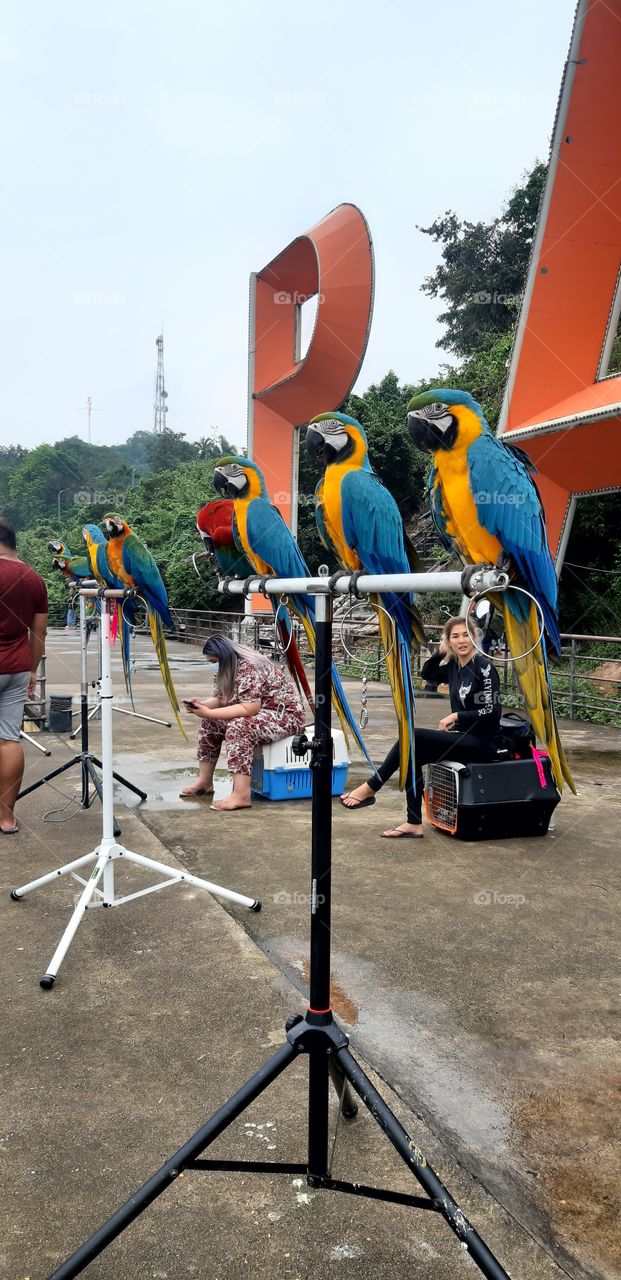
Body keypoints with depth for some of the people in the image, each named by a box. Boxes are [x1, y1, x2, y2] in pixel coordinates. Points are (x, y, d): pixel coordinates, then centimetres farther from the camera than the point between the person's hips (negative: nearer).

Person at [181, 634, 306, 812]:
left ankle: (241, 795, -37)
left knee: (239, 727, -34)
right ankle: (205, 781, 8)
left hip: (286, 716, -10)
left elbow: (249, 709, -31)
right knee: (210, 723, 1)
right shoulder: (229, 670, 4)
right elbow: (221, 700, 8)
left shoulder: (248, 668, -25)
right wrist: (202, 705, -13)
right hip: (260, 715, 10)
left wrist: (209, 713, -30)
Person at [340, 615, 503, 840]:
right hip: (464, 738, 8)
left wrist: (456, 716, -19)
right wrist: (440, 652, 9)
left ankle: (370, 788, -9)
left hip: (483, 741, -8)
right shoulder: (453, 666, 8)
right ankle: (414, 824, -2)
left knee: (412, 737, -19)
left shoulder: (483, 666, -13)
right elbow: (426, 674, 25)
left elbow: (492, 712, -17)